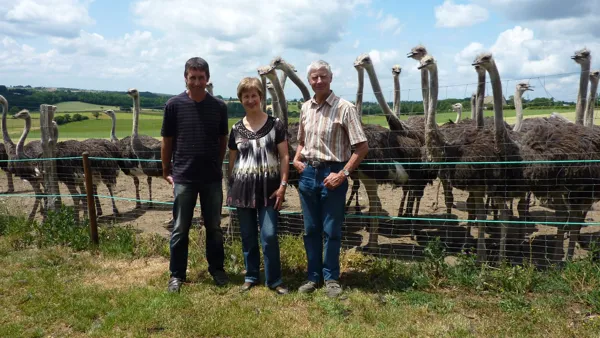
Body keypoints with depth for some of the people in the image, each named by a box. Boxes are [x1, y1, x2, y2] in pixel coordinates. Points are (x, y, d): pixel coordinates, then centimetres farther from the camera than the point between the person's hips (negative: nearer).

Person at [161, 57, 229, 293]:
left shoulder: (219, 106, 1)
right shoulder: (174, 105, -3)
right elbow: (167, 141, 3)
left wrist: (217, 166, 9)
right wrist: (166, 171, 4)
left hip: (212, 178, 2)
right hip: (183, 178, -1)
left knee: (214, 227, 12)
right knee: (180, 229, 7)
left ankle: (217, 269, 28)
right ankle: (177, 275, 19)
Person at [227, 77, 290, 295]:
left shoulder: (276, 125, -1)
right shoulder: (236, 129, 6)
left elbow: (284, 157, -1)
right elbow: (232, 161, 12)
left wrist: (282, 185, -9)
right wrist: (231, 188, 9)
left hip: (269, 187, -2)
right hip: (243, 187, 3)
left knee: (269, 236, -4)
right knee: (248, 237, 10)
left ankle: (274, 280, 10)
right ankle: (251, 276, 24)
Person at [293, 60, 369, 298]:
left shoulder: (344, 108, -10)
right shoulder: (305, 108, 8)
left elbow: (362, 146, -12)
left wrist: (343, 174, -17)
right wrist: (296, 159, 3)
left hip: (332, 173, -5)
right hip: (307, 173, 5)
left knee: (331, 230, 5)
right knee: (311, 229, 12)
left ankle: (331, 278, 20)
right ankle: (314, 276, 25)